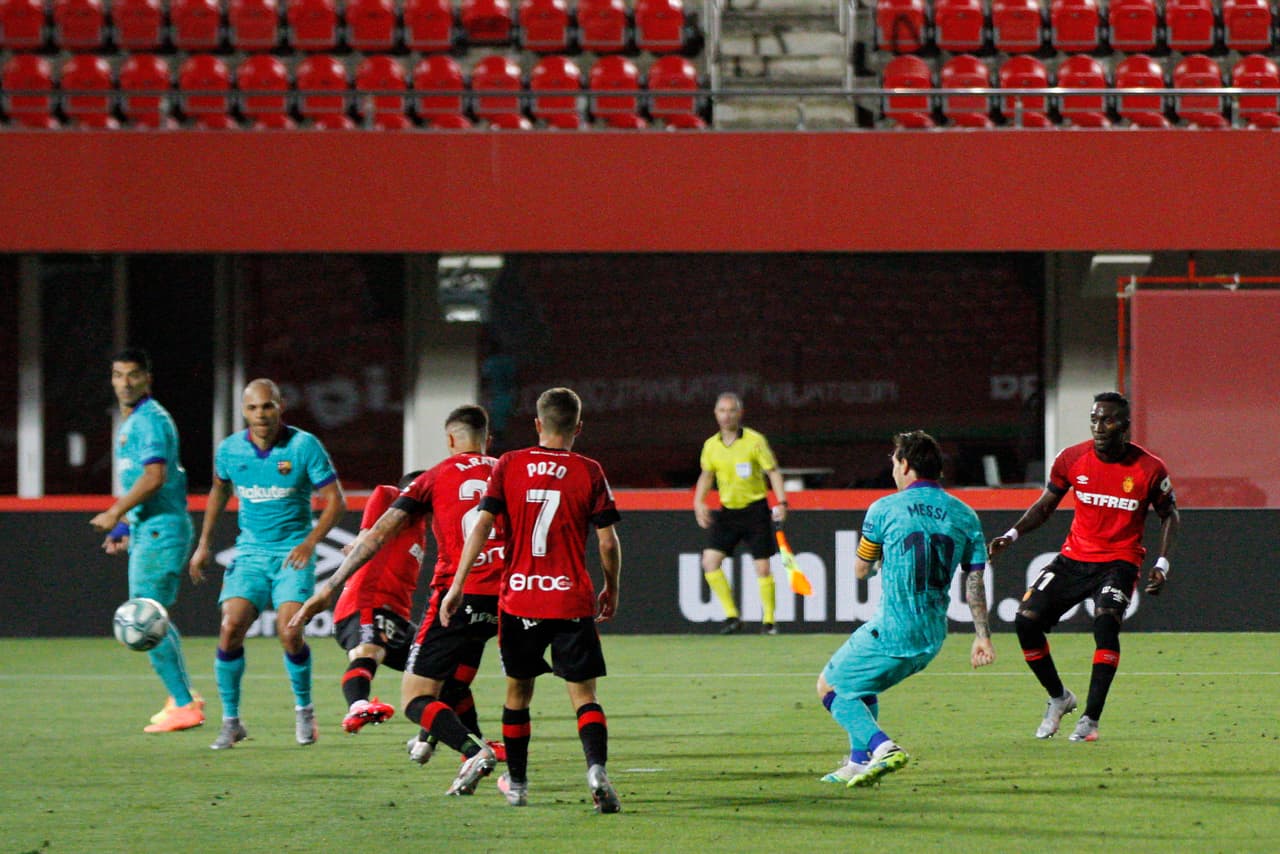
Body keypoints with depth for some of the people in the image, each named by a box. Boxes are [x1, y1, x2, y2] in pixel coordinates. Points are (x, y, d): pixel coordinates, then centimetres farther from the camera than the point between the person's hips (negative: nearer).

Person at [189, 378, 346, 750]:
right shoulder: (229, 450, 0)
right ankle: (231, 721, -1)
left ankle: (304, 709, 8)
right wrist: (204, 544, 17)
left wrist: (310, 541, -19)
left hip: (293, 552, -3)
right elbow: (219, 491, 21)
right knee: (231, 628, -14)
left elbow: (335, 500, -7)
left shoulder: (304, 446, -11)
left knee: (289, 631, -18)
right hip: (250, 550, 3)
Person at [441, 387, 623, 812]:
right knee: (583, 693, 0)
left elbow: (482, 525, -5)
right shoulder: (590, 472, -2)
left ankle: (516, 783, 25)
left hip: (519, 598, 1)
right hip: (573, 600, -1)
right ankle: (596, 769, -24)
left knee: (518, 691, 17)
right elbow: (607, 541, -2)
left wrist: (457, 585, -2)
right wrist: (612, 589, 14)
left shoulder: (509, 466, 1)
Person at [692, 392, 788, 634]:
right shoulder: (711, 446, 3)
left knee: (762, 567, -4)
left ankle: (769, 620, 12)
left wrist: (781, 502, -18)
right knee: (709, 561, -10)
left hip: (755, 509, -4)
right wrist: (699, 503, 5)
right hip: (727, 512, 4)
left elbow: (773, 471, -7)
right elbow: (706, 475, 18)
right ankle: (732, 616, 0)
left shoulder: (755, 441, -9)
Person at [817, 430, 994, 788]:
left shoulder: (884, 509, -7)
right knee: (863, 684, 29)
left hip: (891, 632, -6)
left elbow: (860, 570, 5)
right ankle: (859, 762, 23)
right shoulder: (964, 516, 5)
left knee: (830, 687, 9)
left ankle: (882, 748, -13)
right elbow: (974, 581, 4)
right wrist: (982, 635, 7)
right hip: (932, 638, 6)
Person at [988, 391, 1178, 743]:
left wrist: (1162, 565, -7)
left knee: (1106, 620, -30)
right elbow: (1046, 505, 10)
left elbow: (1169, 514, 5)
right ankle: (1059, 698, 15)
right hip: (1074, 556, 4)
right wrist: (1013, 534, -5)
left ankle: (1090, 719, -25)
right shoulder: (1072, 459, -5)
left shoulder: (1150, 469, -11)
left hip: (1120, 561, -3)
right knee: (1026, 620, -9)